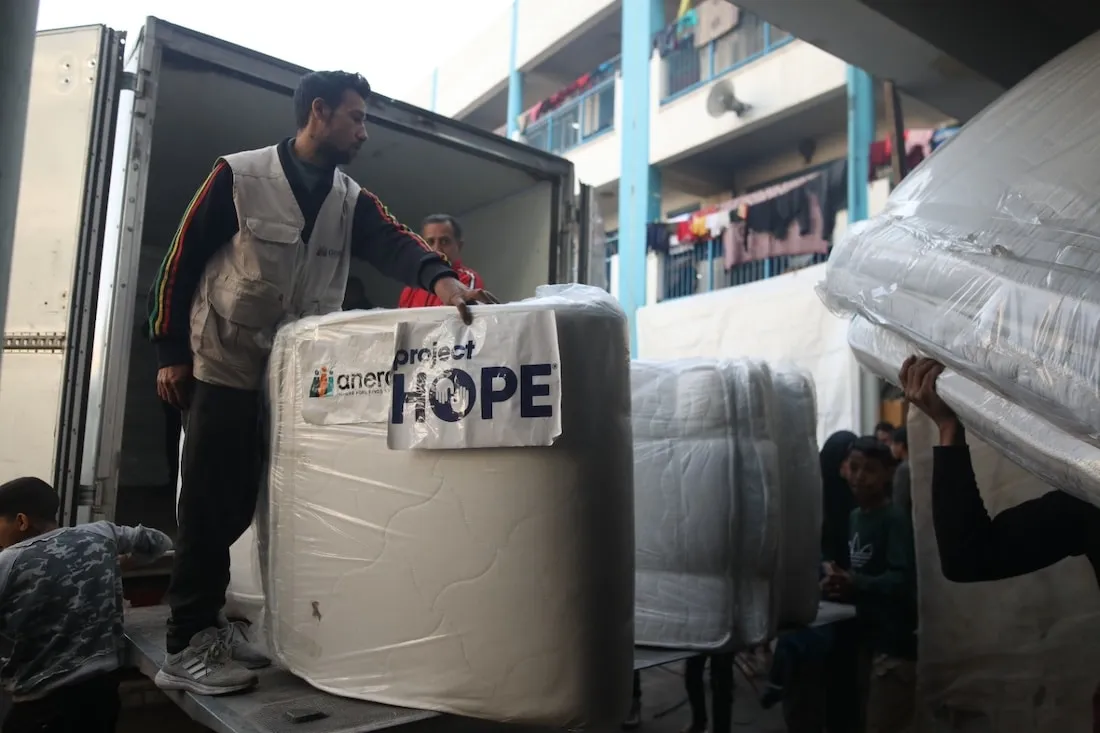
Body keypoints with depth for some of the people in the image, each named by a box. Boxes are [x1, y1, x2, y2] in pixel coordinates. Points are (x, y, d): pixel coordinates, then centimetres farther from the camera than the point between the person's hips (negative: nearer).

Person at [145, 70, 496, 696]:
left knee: (242, 504, 9)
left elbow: (394, 244, -14)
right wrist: (171, 350, -7)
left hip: (299, 374, 5)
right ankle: (186, 648, 9)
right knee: (210, 506, -2)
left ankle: (206, 625, 24)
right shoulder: (239, 176, -8)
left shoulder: (353, 200, 5)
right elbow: (182, 259, -5)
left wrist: (441, 279, -35)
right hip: (224, 368, -4)